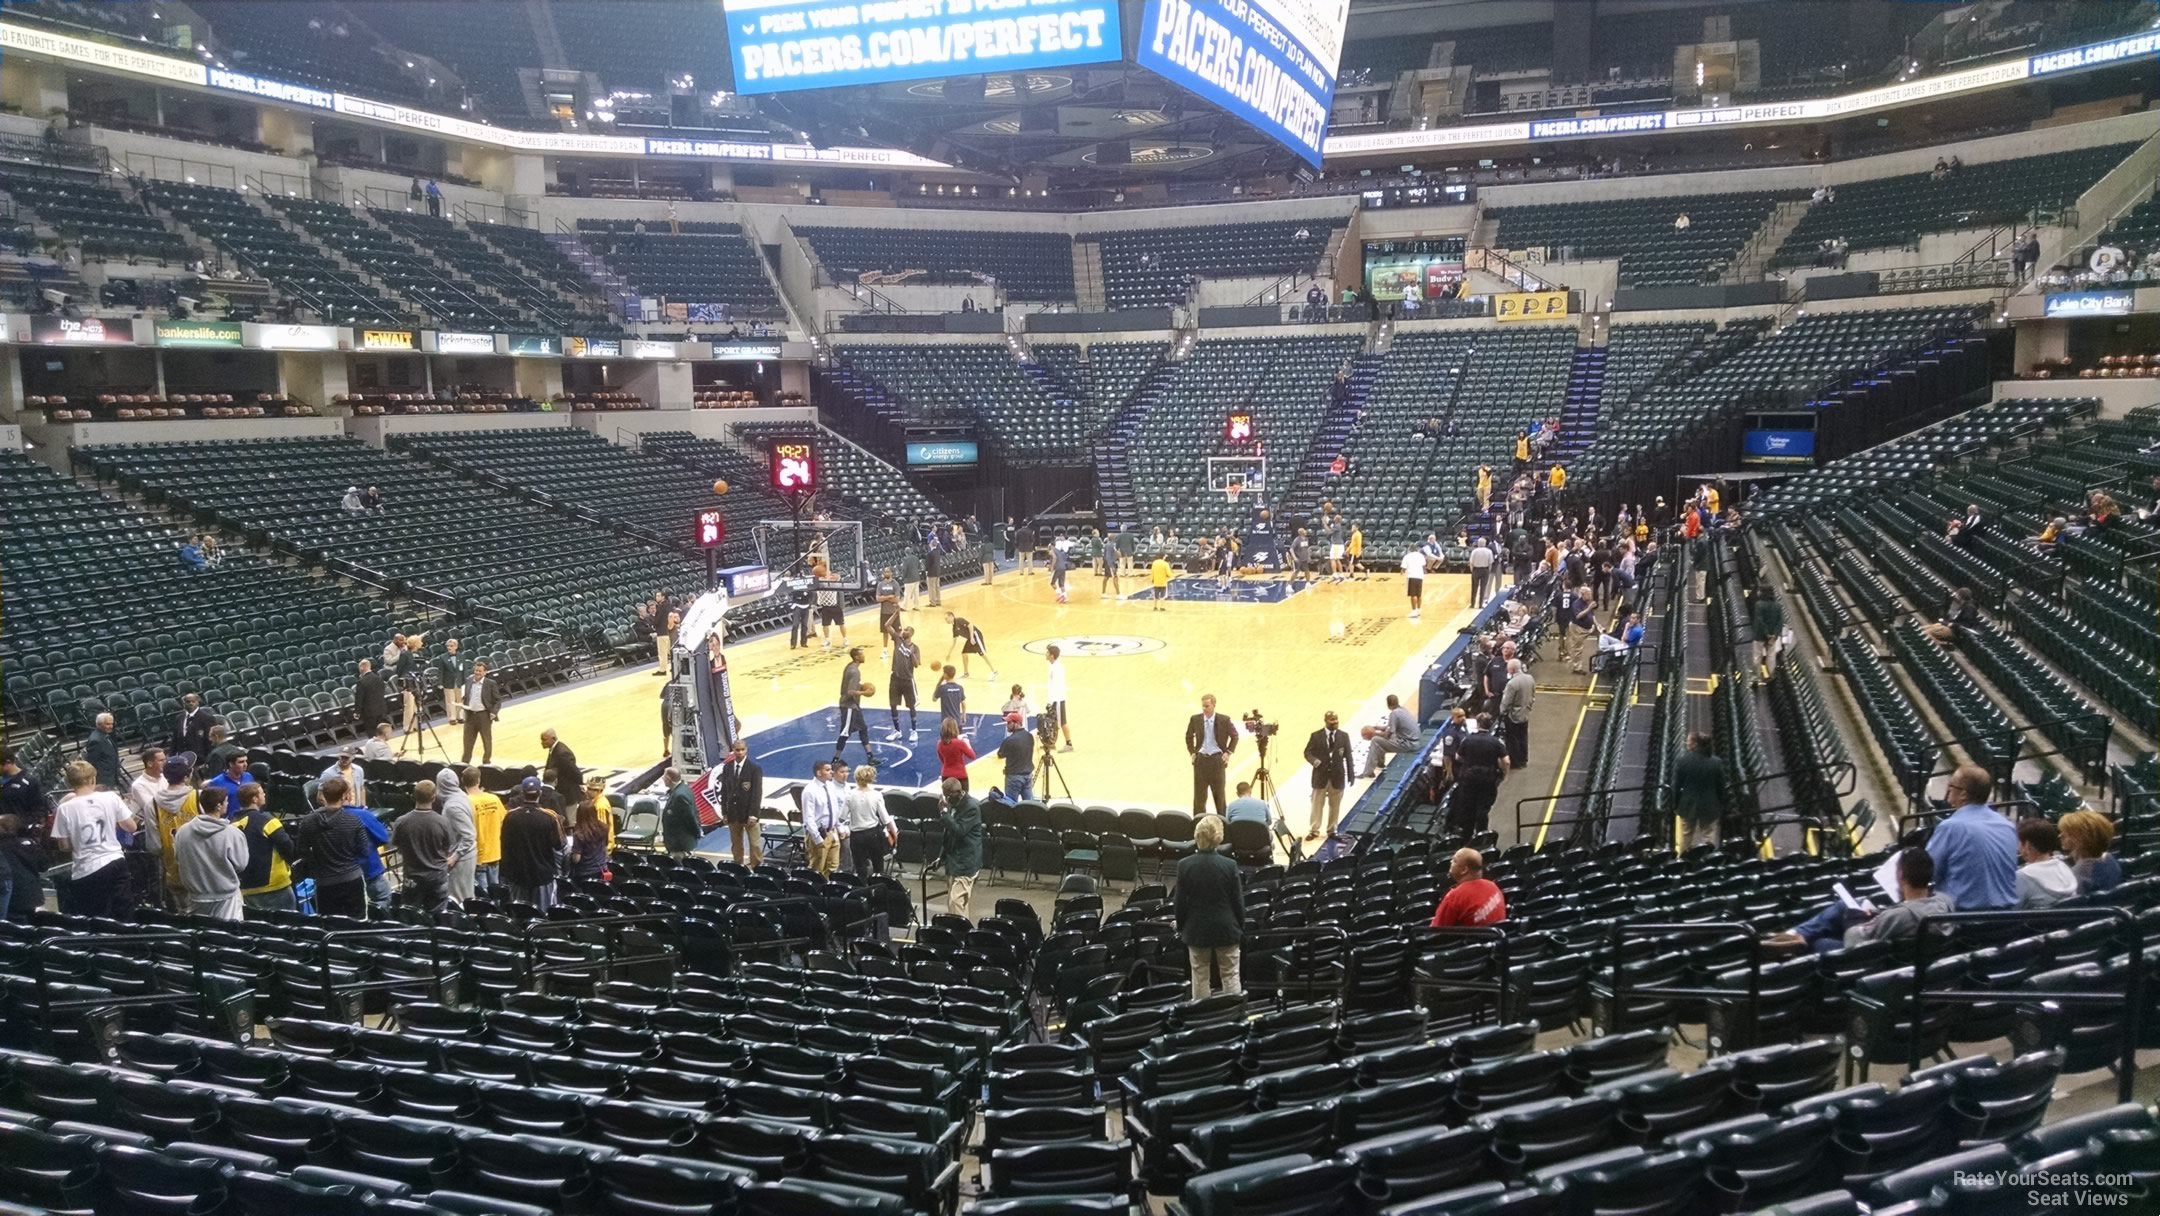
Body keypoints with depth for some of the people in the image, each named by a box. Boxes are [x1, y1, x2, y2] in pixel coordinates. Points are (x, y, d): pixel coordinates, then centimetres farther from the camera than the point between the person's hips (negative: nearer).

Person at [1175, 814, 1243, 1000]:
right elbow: (1238, 901, -6)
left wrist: (1181, 928, 9)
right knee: (1230, 976, 9)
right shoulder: (1229, 865, -14)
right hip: (1226, 929, -1)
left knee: (1200, 978, 12)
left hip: (1196, 930, 1)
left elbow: (1180, 902, -5)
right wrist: (1240, 927, 9)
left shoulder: (1184, 865, -12)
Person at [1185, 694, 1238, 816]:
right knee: (1199, 794, 3)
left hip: (1217, 759, -1)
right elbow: (1189, 736, 17)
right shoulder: (1195, 719, 0)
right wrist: (1192, 752, 8)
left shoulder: (1224, 720, -5)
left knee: (1219, 792, 5)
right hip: (1200, 759, 2)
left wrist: (1228, 752, 1)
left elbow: (1235, 736, 8)